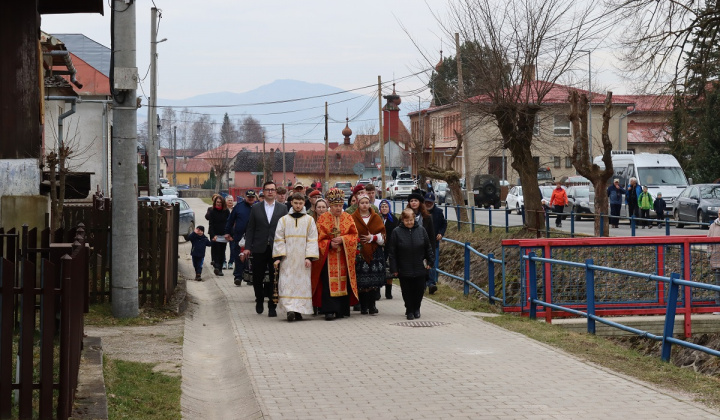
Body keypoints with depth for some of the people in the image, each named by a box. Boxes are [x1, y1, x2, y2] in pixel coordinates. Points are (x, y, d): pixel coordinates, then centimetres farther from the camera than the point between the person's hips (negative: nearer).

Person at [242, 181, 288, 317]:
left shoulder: (283, 208, 6)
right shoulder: (256, 208, 7)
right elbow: (250, 229, 6)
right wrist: (247, 248, -2)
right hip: (259, 249, 1)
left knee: (274, 279, 0)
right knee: (257, 278, 4)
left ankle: (272, 307, 8)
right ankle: (259, 300, 29)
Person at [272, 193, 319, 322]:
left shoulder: (309, 220, 7)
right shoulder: (283, 220, 8)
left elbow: (312, 240, 1)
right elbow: (279, 240, 5)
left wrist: (309, 257, -10)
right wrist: (278, 257, -5)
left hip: (302, 259, 0)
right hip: (287, 258, 0)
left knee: (302, 284, -2)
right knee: (287, 284, -9)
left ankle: (298, 310, 2)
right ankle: (290, 309, -16)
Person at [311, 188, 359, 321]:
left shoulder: (348, 218, 8)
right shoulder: (322, 219, 3)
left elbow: (354, 235, 3)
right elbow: (319, 238, 0)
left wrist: (342, 239, -13)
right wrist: (330, 243, -16)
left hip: (344, 257, 2)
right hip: (328, 257, -2)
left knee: (343, 282, 2)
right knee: (329, 283, -10)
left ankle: (342, 309, 9)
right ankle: (329, 310, -13)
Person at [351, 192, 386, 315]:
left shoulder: (376, 218, 11)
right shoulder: (353, 218, 6)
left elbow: (383, 236, 8)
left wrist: (372, 238, -9)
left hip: (375, 253, 2)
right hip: (359, 253, -2)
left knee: (374, 281, -4)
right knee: (361, 282, -5)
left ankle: (372, 305, 2)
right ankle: (363, 307, 1)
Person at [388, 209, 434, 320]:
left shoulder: (421, 230, 0)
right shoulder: (397, 232, -6)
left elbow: (428, 247, 10)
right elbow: (392, 252, -3)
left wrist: (430, 262, 5)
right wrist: (394, 269, -5)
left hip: (420, 269, 2)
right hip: (404, 269, -2)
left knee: (419, 290, 7)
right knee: (407, 291, 4)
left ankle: (416, 308, 29)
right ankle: (409, 311, 20)